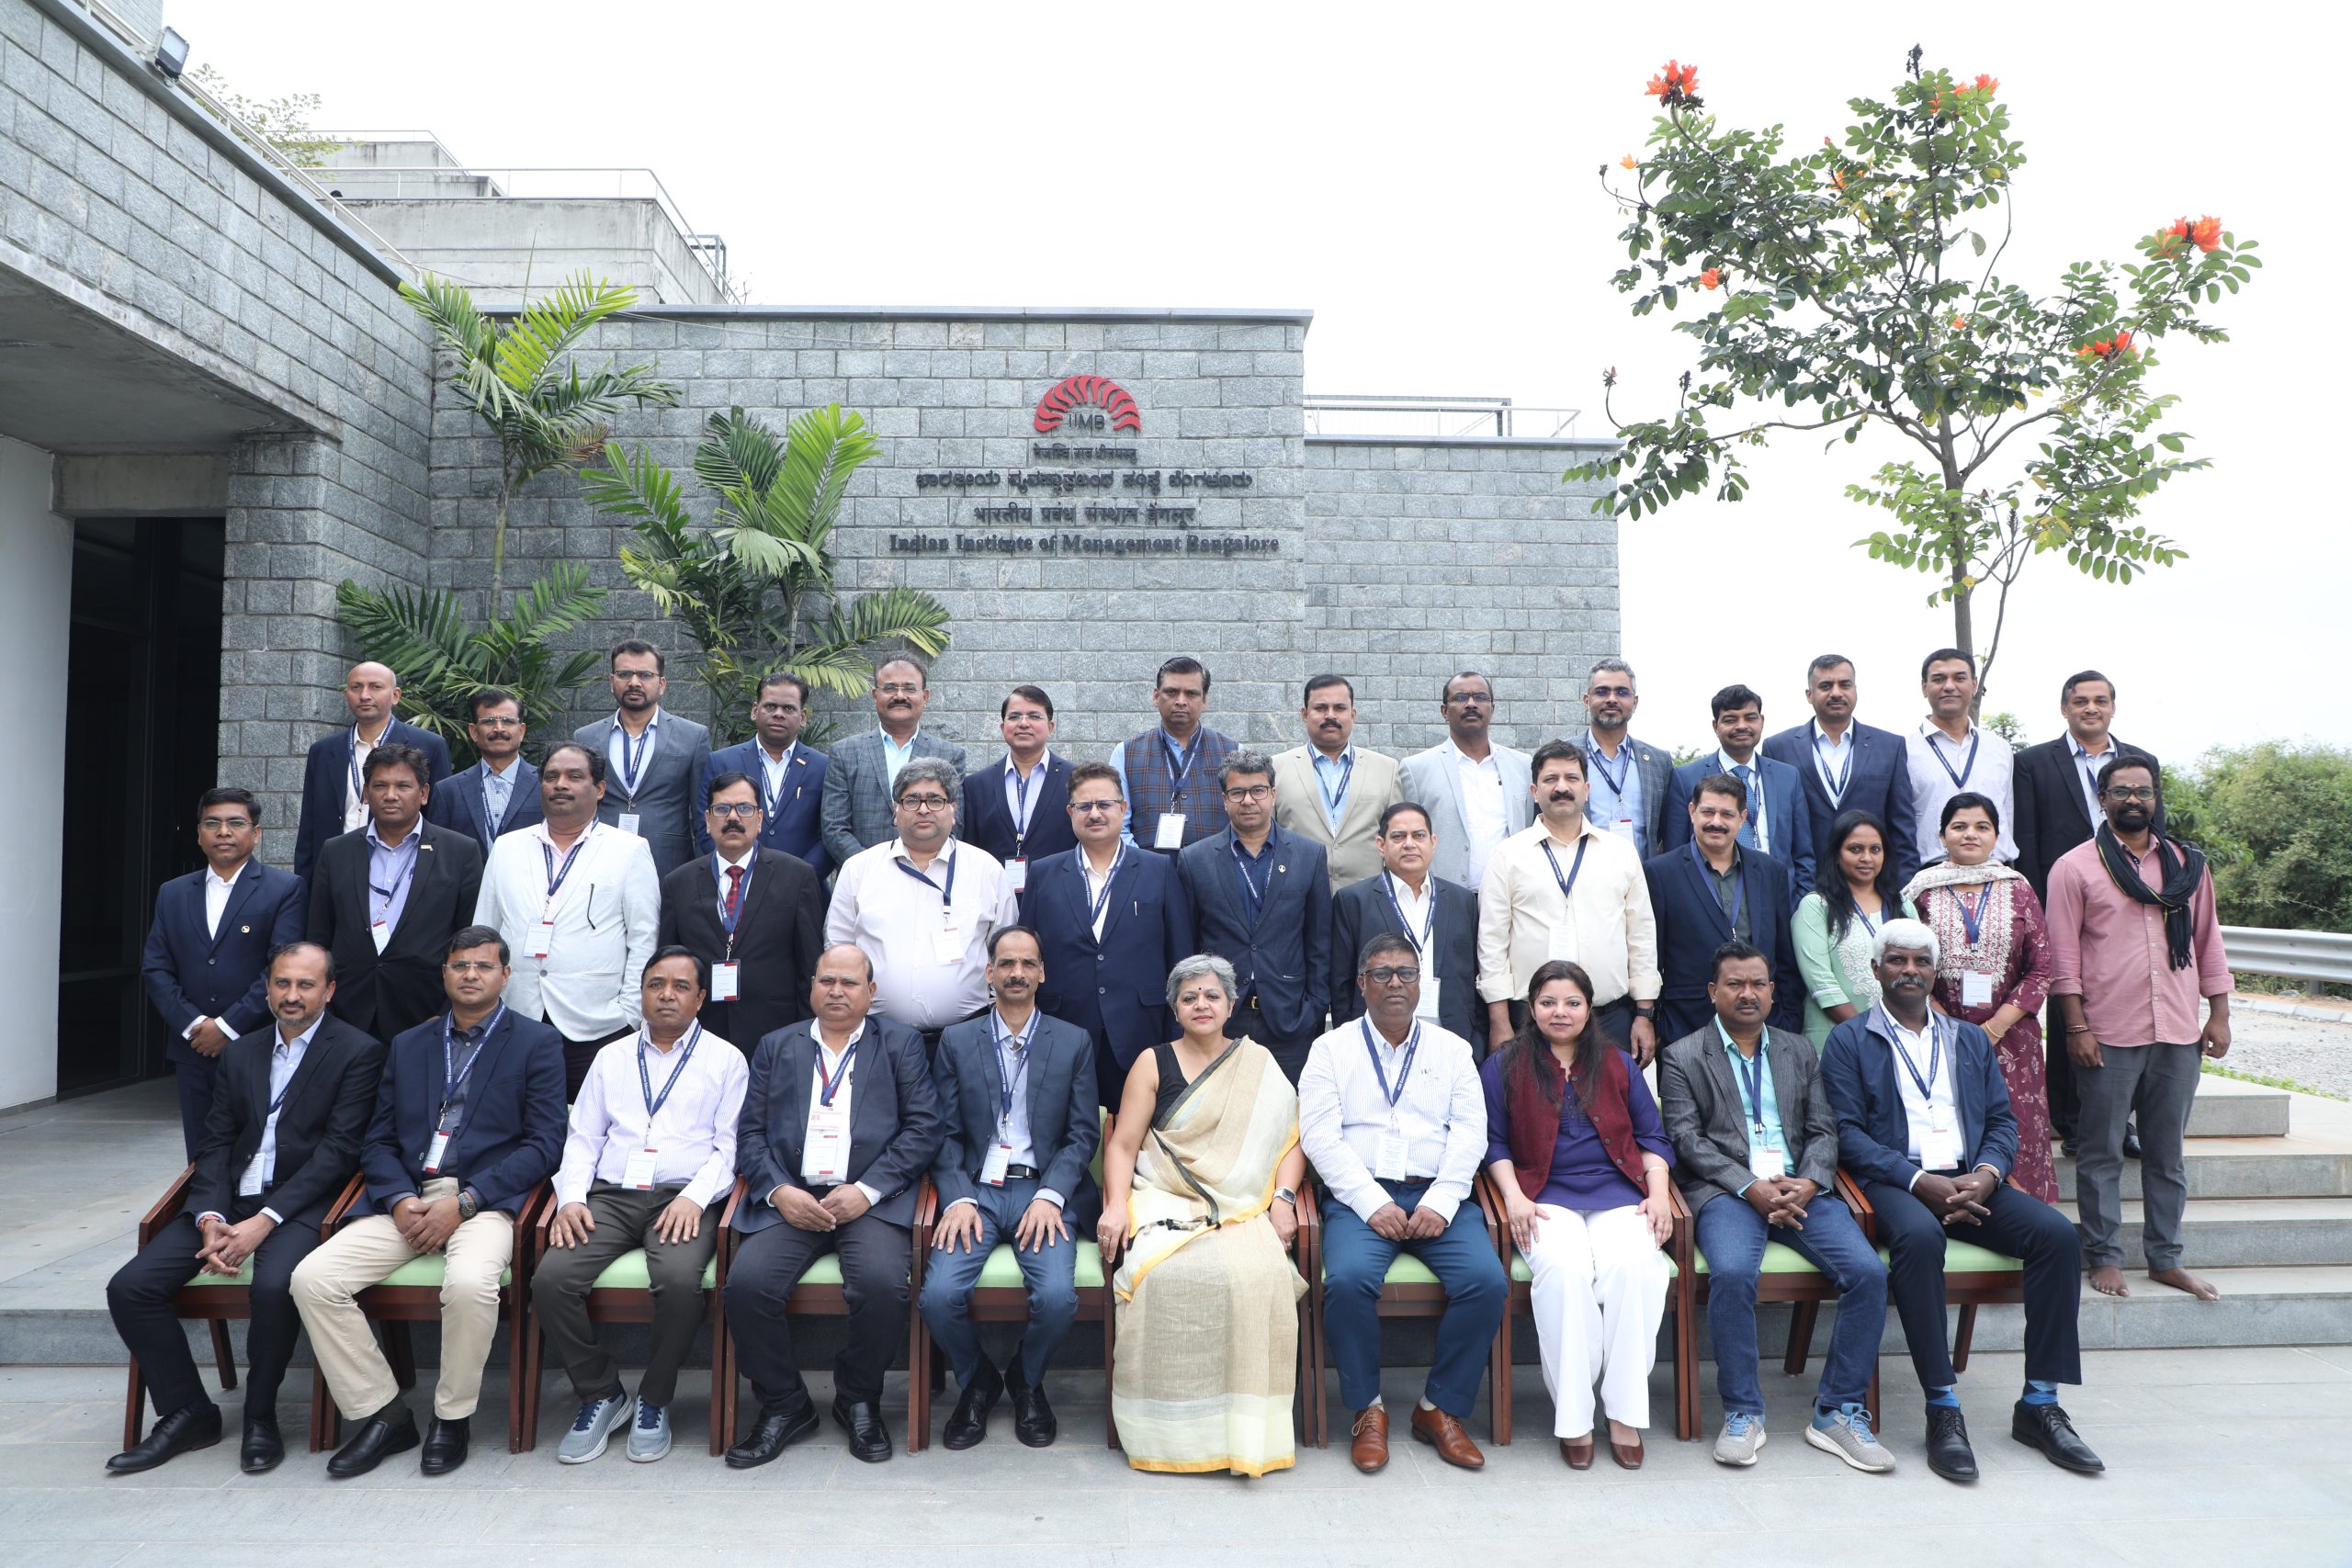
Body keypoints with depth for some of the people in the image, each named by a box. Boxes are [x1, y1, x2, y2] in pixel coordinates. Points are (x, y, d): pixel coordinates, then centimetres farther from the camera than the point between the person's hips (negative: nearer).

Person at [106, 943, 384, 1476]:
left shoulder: (358, 1053, -3)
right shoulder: (241, 1052, 16)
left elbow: (338, 1151, -10)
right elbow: (216, 1142, 10)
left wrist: (264, 1221, -18)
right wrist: (209, 1218, -8)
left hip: (300, 1204, -6)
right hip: (230, 1199, 6)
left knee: (273, 1286, -33)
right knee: (129, 1287, -11)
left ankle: (260, 1416, -6)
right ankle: (187, 1413, 6)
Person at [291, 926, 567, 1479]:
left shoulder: (536, 1043, 4)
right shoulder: (407, 1045, 19)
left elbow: (543, 1144, -3)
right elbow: (378, 1142, 15)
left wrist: (464, 1202, -13)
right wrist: (400, 1200, -6)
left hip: (484, 1199, -5)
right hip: (406, 1200, 5)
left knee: (470, 1282, -34)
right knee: (312, 1278, -17)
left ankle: (453, 1417, -7)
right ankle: (383, 1415, -2)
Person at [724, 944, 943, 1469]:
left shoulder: (900, 1044, 13)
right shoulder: (776, 1047, 19)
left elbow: (923, 1128, 2)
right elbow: (750, 1133, 11)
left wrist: (867, 1190, -11)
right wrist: (778, 1191, -8)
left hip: (870, 1198, -2)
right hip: (790, 1198, 2)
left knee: (883, 1284, -29)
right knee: (746, 1283, -24)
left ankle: (859, 1400, 1)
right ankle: (784, 1405, 0)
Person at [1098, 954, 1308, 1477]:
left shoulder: (1259, 1064, 16)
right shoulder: (1153, 1063, 11)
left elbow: (1289, 1138, 10)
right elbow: (1123, 1144, 5)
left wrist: (1283, 1198, -7)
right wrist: (1116, 1205, -11)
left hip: (1241, 1210, 1)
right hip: (1165, 1204, 0)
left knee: (1258, 1274, -32)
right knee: (1166, 1275, -33)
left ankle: (1253, 1422, -16)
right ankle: (1172, 1424, -16)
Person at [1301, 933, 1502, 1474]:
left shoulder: (1451, 1048, 14)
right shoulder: (1331, 1049, 8)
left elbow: (1470, 1131, 5)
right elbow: (1320, 1134, -2)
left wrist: (1441, 1204, -10)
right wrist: (1373, 1204, -13)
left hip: (1438, 1197, 2)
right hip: (1360, 1196, -2)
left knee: (1487, 1281, -23)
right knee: (1348, 1280, -30)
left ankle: (1440, 1408, -3)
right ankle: (1367, 1410, -6)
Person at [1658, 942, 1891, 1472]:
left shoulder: (1801, 1051, 21)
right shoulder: (1682, 1057, 9)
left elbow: (1823, 1130, 13)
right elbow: (1687, 1139, -1)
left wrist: (1810, 1182, -8)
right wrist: (1750, 1187, -14)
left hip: (1800, 1189, 4)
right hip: (1726, 1191, -3)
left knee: (1868, 1272, -20)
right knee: (1732, 1273, -32)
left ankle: (1839, 1410, -6)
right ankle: (1742, 1413, -15)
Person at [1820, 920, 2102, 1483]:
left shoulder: (1970, 1039, 22)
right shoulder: (1849, 1041, 6)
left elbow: (2002, 1121, 14)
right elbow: (1848, 1134, -4)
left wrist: (1986, 1174, -8)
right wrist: (1920, 1182, -17)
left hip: (1972, 1182, 5)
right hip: (1896, 1183, -5)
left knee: (2058, 1233, -21)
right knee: (1918, 1237, -37)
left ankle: (2039, 1404, -12)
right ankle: (1942, 1410, -29)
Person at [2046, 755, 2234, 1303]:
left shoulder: (2187, 864, 11)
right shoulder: (2075, 867, -3)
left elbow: (2208, 942, 14)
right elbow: (2064, 955, -5)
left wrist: (2219, 1014, 9)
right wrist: (2076, 1026, -10)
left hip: (2178, 1035, 4)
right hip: (2108, 1037, -4)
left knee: (2167, 1154, 12)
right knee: (2102, 1154, 4)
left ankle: (2165, 1257, 22)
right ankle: (2104, 1257, 14)